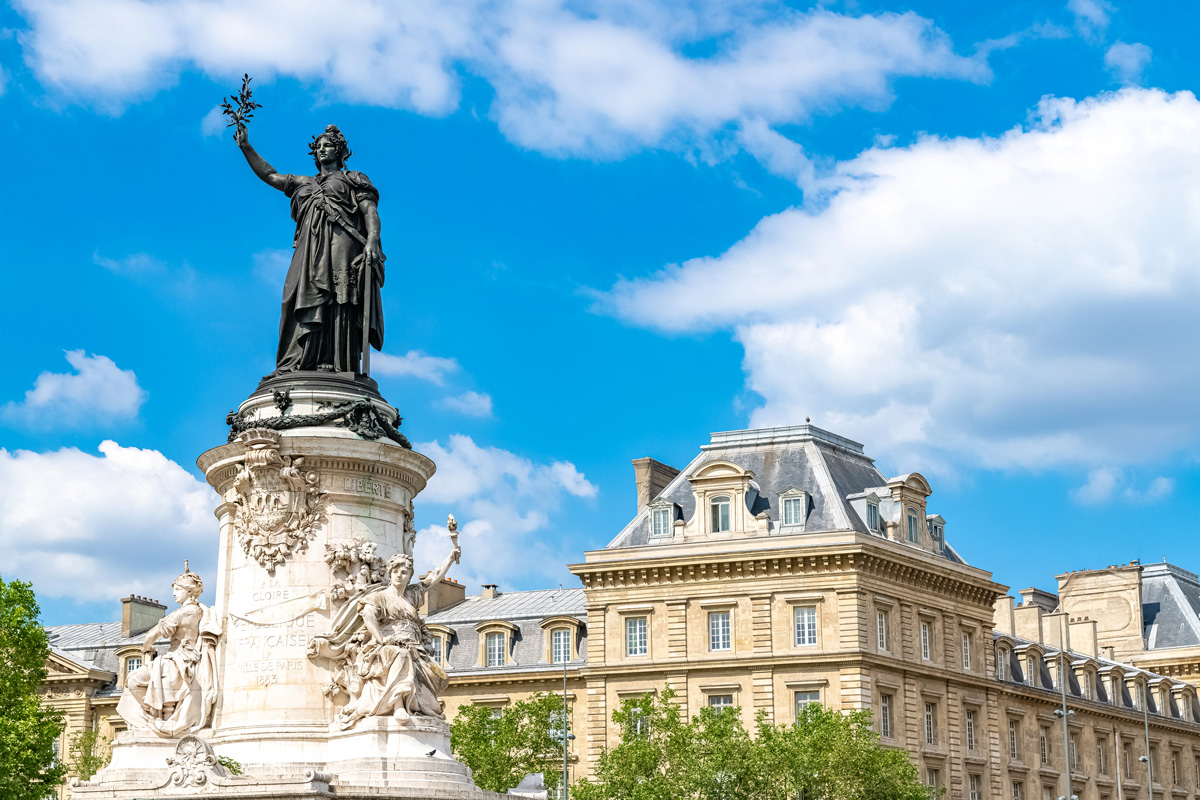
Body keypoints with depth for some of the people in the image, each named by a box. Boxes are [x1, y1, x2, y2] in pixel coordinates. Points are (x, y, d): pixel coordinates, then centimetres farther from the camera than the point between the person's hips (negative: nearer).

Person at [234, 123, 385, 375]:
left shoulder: (353, 181, 17)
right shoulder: (304, 184, 33)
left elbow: (370, 211, 4)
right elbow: (269, 175, 34)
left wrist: (372, 241, -15)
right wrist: (245, 147, 29)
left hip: (342, 249, -4)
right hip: (310, 252, 4)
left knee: (338, 305, -18)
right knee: (307, 303, -12)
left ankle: (336, 366, -30)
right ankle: (296, 365, -24)